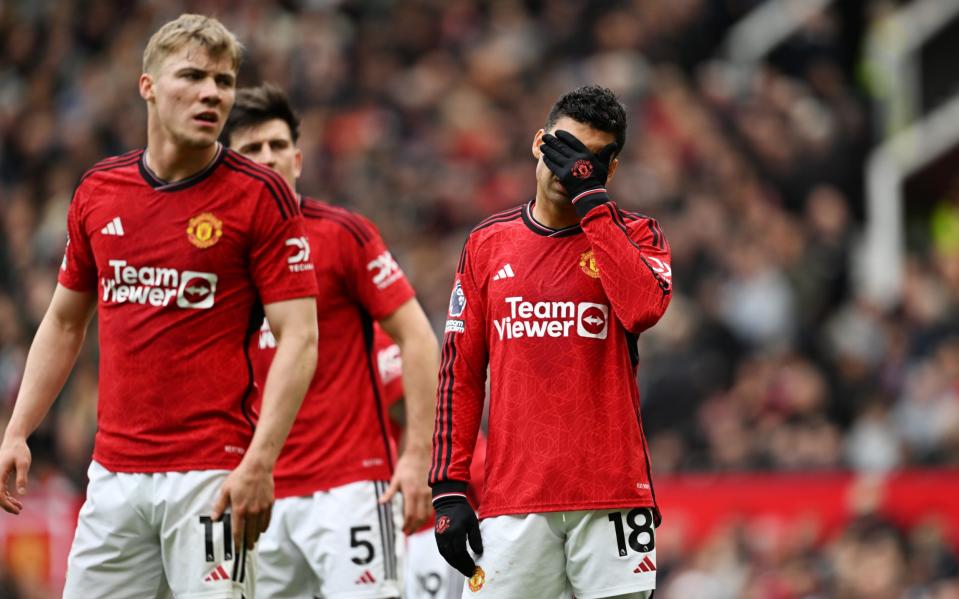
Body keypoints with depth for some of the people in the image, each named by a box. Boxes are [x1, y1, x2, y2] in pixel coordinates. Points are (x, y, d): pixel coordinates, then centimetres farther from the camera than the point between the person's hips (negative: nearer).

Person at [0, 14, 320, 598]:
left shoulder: (260, 196, -5)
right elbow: (65, 321, 21)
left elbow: (299, 338, -9)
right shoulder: (98, 190, 9)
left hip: (211, 475, -5)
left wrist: (260, 462, -19)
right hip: (115, 473, 5)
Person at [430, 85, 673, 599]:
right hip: (513, 495, 1)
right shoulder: (488, 244, 12)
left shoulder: (634, 236, 7)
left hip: (611, 495, -1)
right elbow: (460, 374, 11)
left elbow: (644, 306, -17)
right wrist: (448, 489, 3)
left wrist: (591, 199, -13)